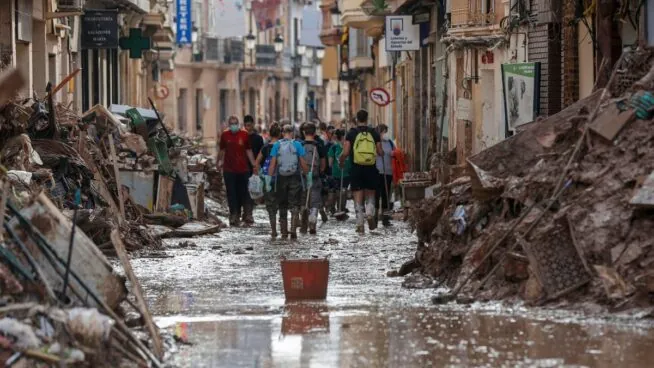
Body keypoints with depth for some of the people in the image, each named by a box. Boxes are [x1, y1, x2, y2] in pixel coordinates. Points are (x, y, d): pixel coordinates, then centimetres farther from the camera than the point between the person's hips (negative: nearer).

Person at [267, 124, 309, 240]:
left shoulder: (277, 145, 1)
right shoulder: (297, 145, -2)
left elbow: (272, 164, -3)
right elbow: (303, 163, -2)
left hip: (281, 178, 1)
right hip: (295, 178, -1)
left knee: (282, 206, 11)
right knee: (295, 205, 1)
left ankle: (284, 233, 13)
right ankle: (293, 230, -16)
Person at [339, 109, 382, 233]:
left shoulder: (351, 134, -3)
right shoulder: (374, 133, 2)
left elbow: (345, 153, -9)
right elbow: (380, 152, 2)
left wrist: (341, 161, 12)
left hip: (356, 168, -1)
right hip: (371, 169, 1)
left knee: (358, 199, 4)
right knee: (370, 195, 17)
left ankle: (360, 224, -2)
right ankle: (369, 213, -9)